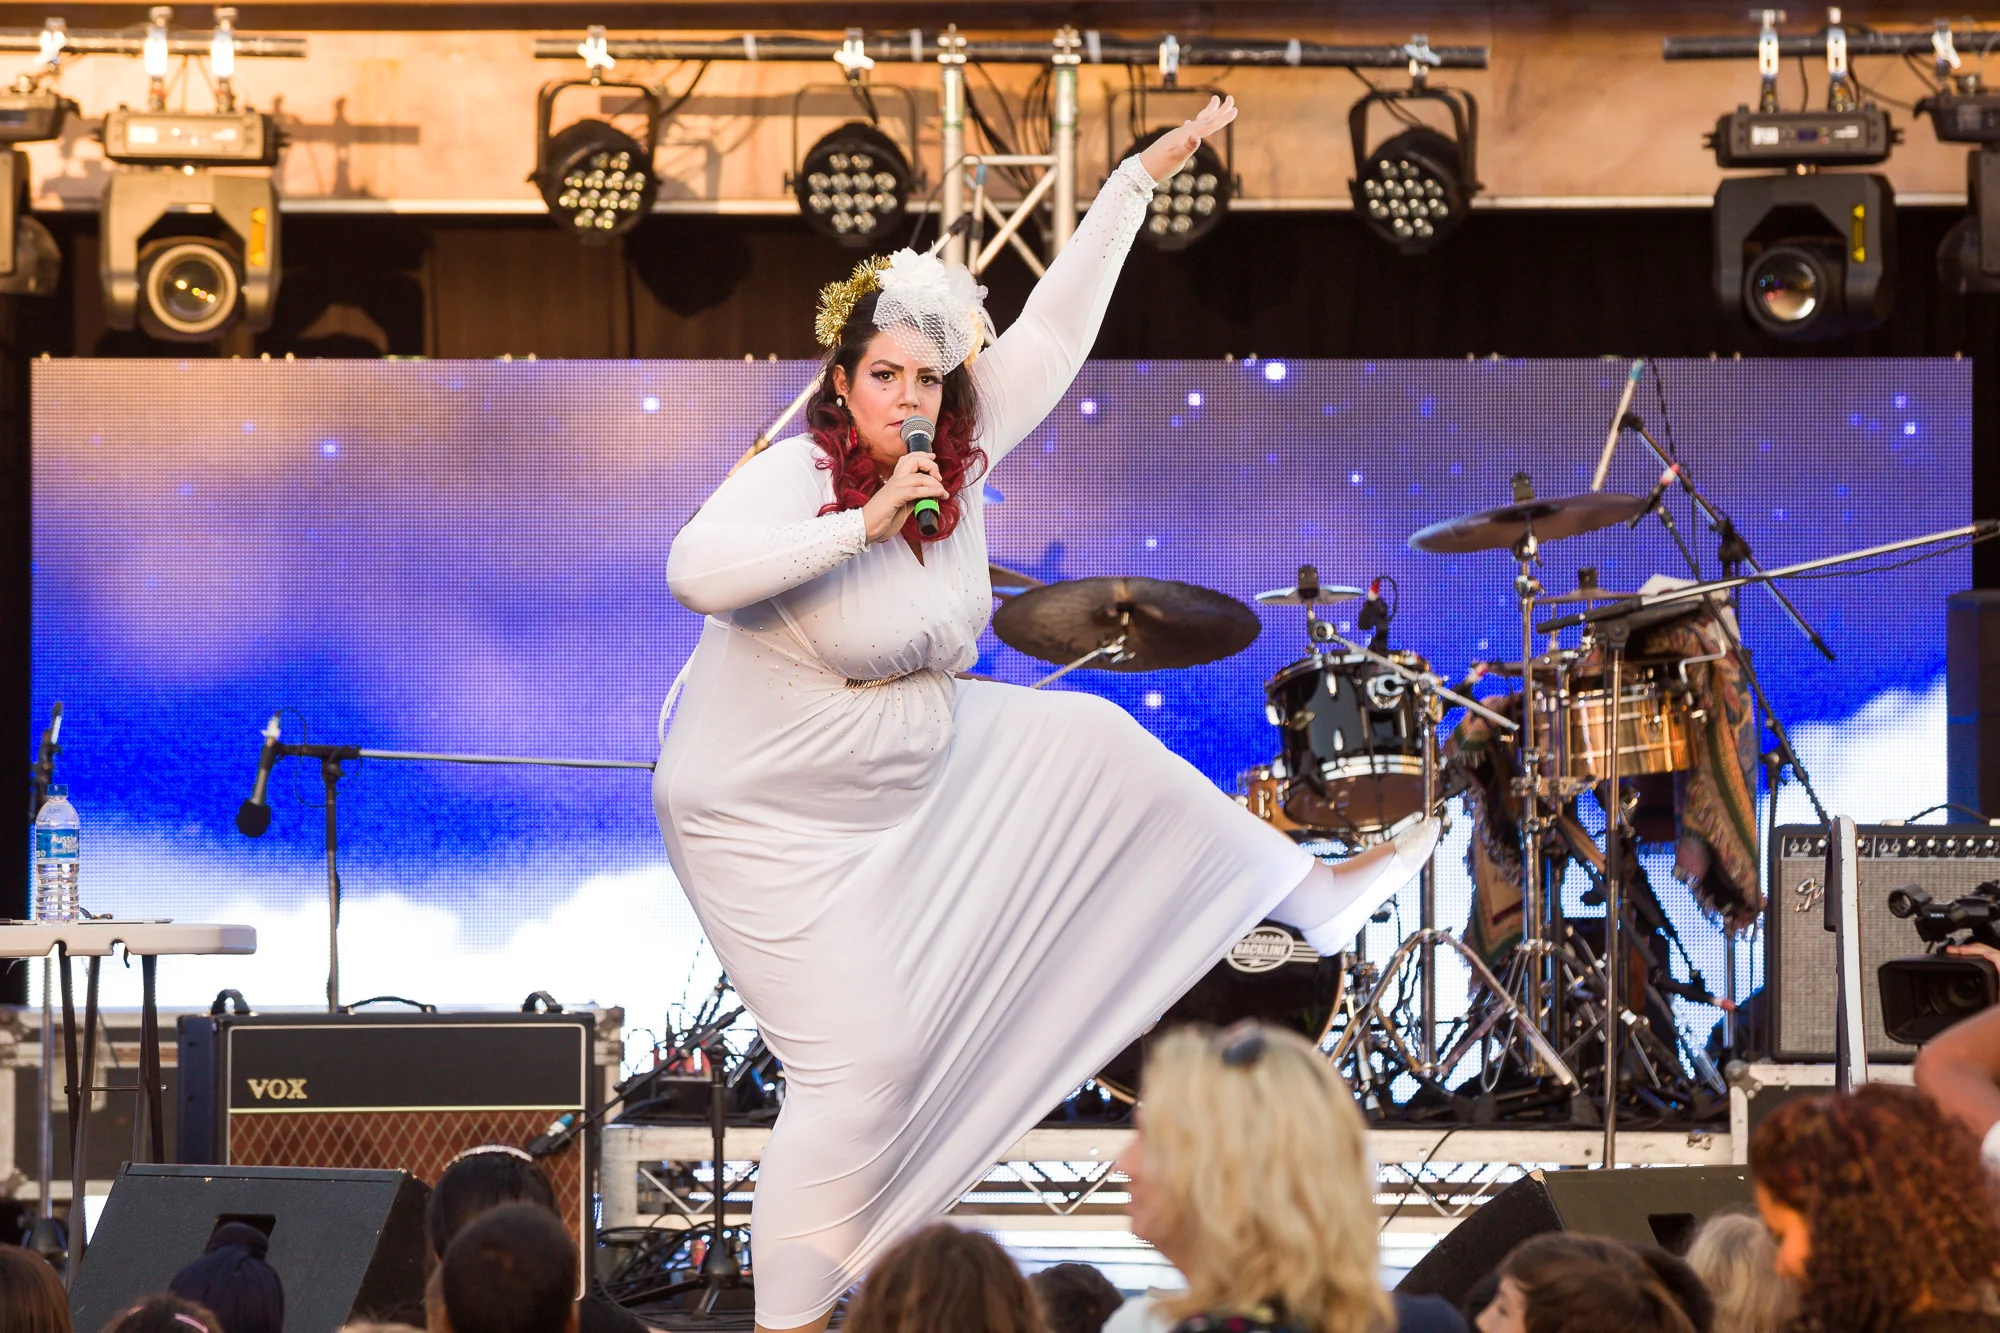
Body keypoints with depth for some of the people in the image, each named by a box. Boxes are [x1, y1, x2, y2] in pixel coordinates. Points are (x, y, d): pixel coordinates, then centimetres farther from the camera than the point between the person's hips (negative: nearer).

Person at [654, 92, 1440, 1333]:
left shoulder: (958, 451, -6)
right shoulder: (795, 475, -26)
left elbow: (1053, 332, 0)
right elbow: (697, 571, -44)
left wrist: (1143, 178, -1)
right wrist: (864, 526, -43)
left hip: (921, 754, 8)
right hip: (774, 811, -8)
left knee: (1095, 746, 16)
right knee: (863, 1060, -11)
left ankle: (1307, 892, 37)